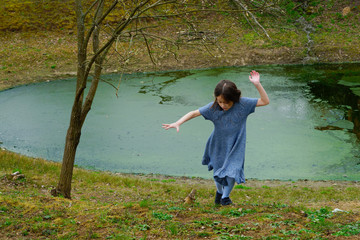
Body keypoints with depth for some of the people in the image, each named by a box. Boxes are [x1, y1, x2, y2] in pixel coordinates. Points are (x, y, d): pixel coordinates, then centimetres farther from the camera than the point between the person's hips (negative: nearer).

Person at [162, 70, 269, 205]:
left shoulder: (242, 104, -19)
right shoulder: (213, 107, -19)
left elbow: (265, 101, -19)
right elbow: (194, 113, -14)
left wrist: (257, 84, -32)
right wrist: (178, 123, -26)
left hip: (235, 147, -1)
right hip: (218, 146, 2)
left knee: (231, 173, -10)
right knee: (217, 172, 15)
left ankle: (226, 196, 20)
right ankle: (219, 191, 48)